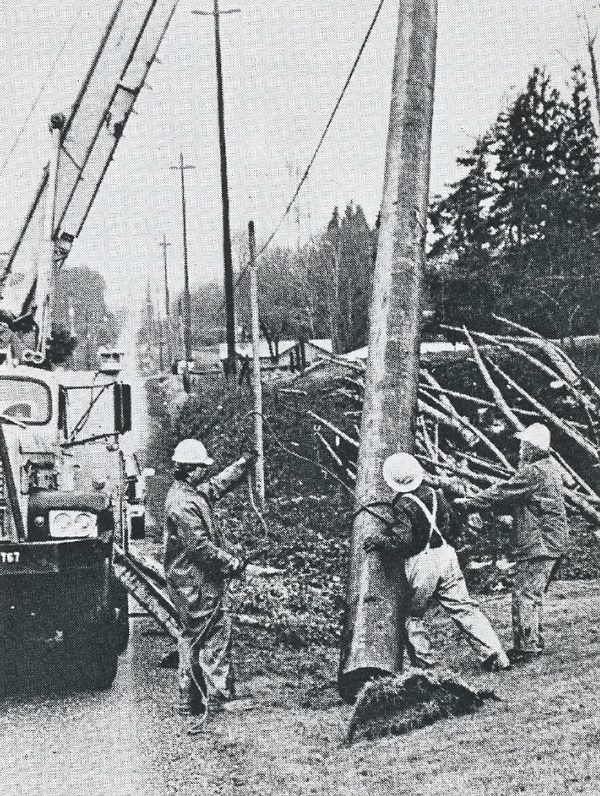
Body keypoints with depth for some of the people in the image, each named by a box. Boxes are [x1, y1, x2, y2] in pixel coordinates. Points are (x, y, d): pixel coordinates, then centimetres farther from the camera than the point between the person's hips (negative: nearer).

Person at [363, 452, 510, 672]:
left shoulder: (403, 505, -13)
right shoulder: (435, 494, 7)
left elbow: (403, 540, -18)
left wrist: (380, 540, -4)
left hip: (420, 562, -6)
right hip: (445, 553, 6)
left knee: (413, 614, 11)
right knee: (463, 607, 6)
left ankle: (423, 661, 9)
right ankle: (495, 656, 1)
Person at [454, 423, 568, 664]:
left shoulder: (534, 472, -17)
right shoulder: (549, 467, 15)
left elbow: (502, 494, -16)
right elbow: (514, 500, 18)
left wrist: (467, 503, -8)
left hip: (538, 543, -10)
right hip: (551, 544, 10)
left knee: (524, 595, -8)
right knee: (533, 594, 17)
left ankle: (526, 648, -7)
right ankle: (535, 643, 24)